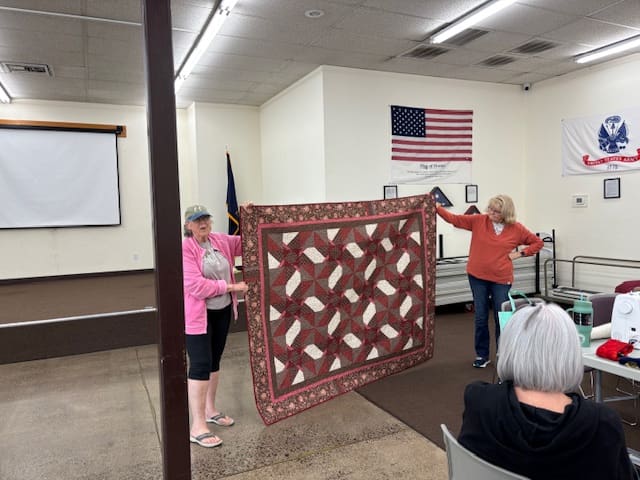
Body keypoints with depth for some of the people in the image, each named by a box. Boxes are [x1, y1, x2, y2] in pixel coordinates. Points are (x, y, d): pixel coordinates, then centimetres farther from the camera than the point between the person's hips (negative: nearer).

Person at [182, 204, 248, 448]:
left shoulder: (221, 241, 3)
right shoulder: (185, 248, -17)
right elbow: (196, 286, -24)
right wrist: (231, 287, -19)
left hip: (222, 311, 7)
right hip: (197, 315, -7)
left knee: (214, 362, 17)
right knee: (200, 365, -7)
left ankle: (210, 409, 33)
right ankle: (197, 427, 1)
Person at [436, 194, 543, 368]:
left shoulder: (517, 229, -2)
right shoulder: (478, 221, -1)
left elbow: (538, 242, 9)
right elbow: (454, 219, -2)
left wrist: (521, 253, -2)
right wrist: (437, 207, -12)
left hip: (501, 279, -1)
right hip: (477, 277, 1)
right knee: (480, 318, 7)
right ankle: (482, 355, 21)